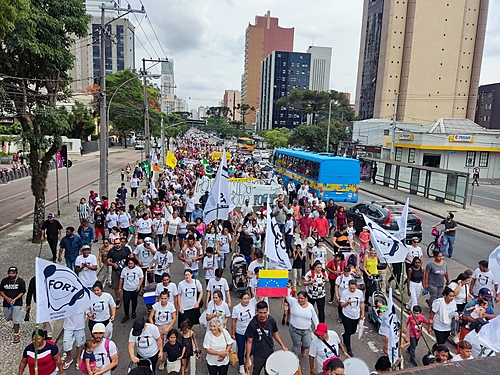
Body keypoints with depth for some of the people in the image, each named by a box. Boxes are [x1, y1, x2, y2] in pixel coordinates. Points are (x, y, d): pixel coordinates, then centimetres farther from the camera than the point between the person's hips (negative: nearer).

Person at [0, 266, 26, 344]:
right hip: (6, 303, 5)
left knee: (16, 319, -7)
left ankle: (16, 335, 3)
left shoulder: (21, 281, -8)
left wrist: (15, 299, -19)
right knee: (7, 318, 19)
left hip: (17, 303, -5)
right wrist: (7, 298, -12)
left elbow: (22, 292, -6)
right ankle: (16, 324, 49)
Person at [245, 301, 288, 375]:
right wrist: (247, 360, -13)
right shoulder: (252, 324, -22)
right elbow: (249, 342, -14)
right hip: (258, 355, -3)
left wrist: (282, 345, -1)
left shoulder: (271, 321, -13)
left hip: (270, 353, 3)